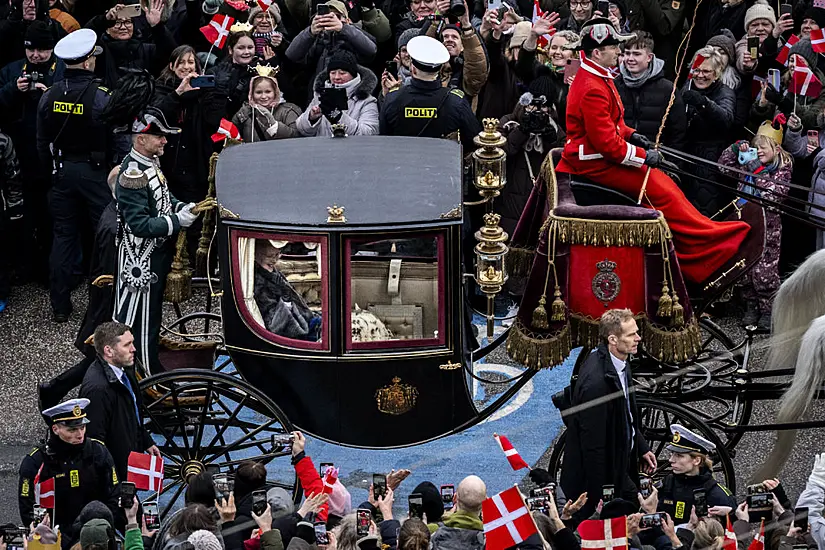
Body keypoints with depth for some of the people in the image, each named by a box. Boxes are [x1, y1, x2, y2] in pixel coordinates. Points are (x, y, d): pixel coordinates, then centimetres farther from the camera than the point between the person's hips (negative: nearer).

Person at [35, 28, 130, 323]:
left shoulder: (49, 97, -3)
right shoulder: (101, 98, -19)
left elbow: (42, 143, 7)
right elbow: (120, 141, -14)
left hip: (62, 173, 5)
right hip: (95, 173, -5)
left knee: (63, 235, 11)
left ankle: (60, 306, 13)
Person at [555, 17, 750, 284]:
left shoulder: (597, 77, 10)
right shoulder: (592, 90, -25)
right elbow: (605, 142, -26)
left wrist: (630, 134, 6)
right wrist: (643, 157, -17)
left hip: (603, 154, 11)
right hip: (595, 162, -11)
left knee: (664, 183, 5)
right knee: (661, 191, -13)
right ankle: (708, 244, -9)